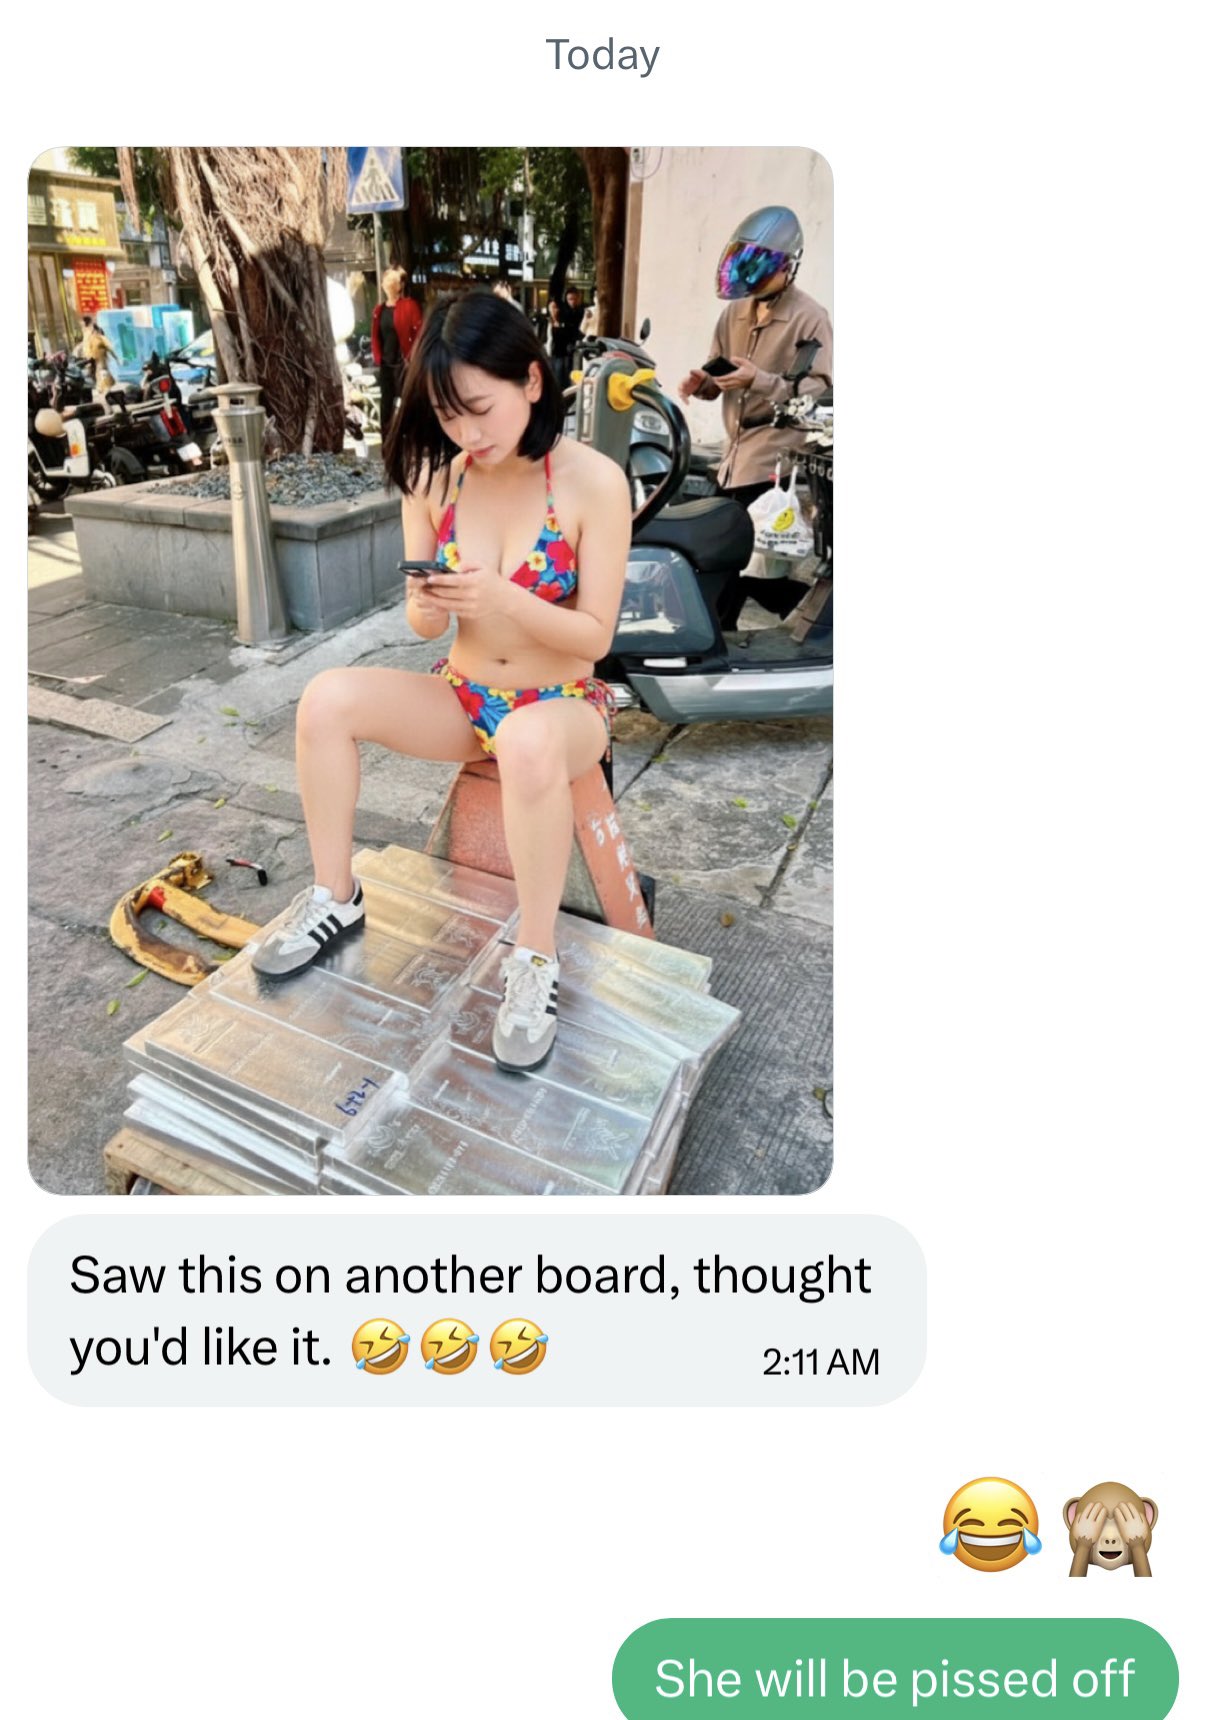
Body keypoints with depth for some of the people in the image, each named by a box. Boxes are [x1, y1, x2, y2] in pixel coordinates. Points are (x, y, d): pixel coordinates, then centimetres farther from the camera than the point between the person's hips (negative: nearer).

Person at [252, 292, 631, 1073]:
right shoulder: (434, 474, -2)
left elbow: (595, 636, -14)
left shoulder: (594, 481, -14)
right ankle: (335, 898, -2)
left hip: (564, 704, -4)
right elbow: (424, 626, 2)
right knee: (329, 697, -19)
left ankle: (536, 957, -22)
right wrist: (426, 610, -22)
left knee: (528, 741, -40)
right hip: (464, 693, 5)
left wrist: (503, 599, -30)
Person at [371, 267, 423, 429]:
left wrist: (411, 357, -13)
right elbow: (375, 336, 15)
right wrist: (377, 358, 5)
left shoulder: (410, 305, -5)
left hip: (403, 363, -6)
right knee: (386, 402, 10)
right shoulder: (379, 310, 12)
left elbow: (420, 332, -9)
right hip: (385, 364, 6)